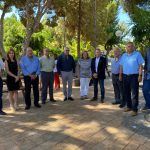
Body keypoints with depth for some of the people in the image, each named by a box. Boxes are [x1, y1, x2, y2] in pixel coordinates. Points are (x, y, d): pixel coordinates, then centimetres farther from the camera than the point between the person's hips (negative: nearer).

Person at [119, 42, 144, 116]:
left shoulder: (137, 54, -3)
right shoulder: (124, 55, 12)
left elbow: (140, 65, -6)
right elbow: (121, 66, 14)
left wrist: (140, 75, -13)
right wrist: (120, 75, 10)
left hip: (134, 76, -5)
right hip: (125, 76, 5)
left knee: (134, 93, -2)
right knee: (126, 92, 11)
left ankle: (134, 109, 4)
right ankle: (129, 106, 25)